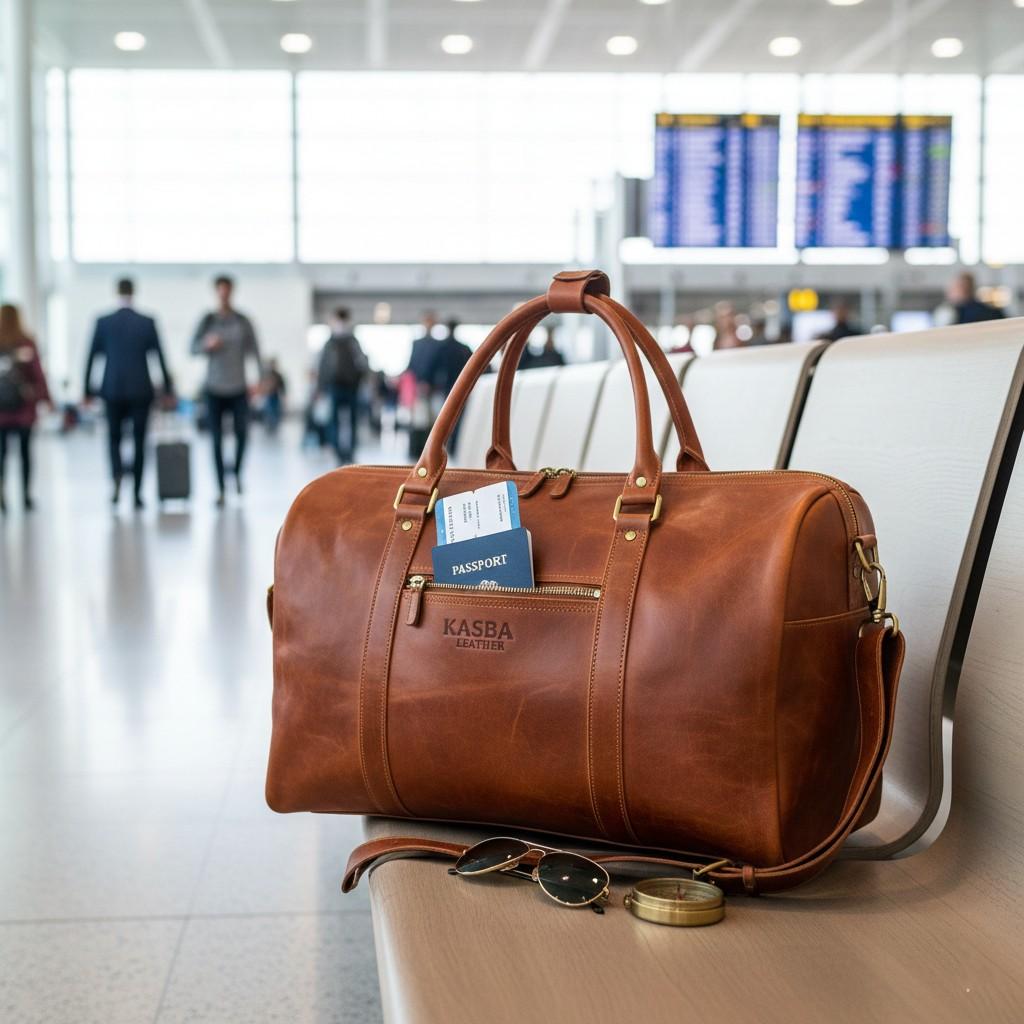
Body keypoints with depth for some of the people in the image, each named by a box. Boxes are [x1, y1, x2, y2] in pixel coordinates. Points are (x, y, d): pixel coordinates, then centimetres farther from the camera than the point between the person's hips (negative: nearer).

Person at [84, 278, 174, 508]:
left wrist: (88, 390, 8)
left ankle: (117, 475, -14)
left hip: (113, 390, 0)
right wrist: (168, 388, 6)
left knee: (114, 437, 14)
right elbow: (160, 357, -2)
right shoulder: (148, 323, -3)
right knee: (139, 441, 6)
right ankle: (137, 493, 5)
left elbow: (91, 358, 1)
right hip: (140, 391, 0)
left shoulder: (103, 323, -1)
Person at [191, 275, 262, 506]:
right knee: (216, 439, -2)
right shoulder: (208, 320, 3)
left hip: (238, 387, 0)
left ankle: (237, 473, 18)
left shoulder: (243, 321, 3)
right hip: (215, 388, 0)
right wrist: (207, 344, -16)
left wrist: (260, 378, -7)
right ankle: (220, 488, 4)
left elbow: (254, 350, 2)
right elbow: (193, 348, 5)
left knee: (242, 432, -11)